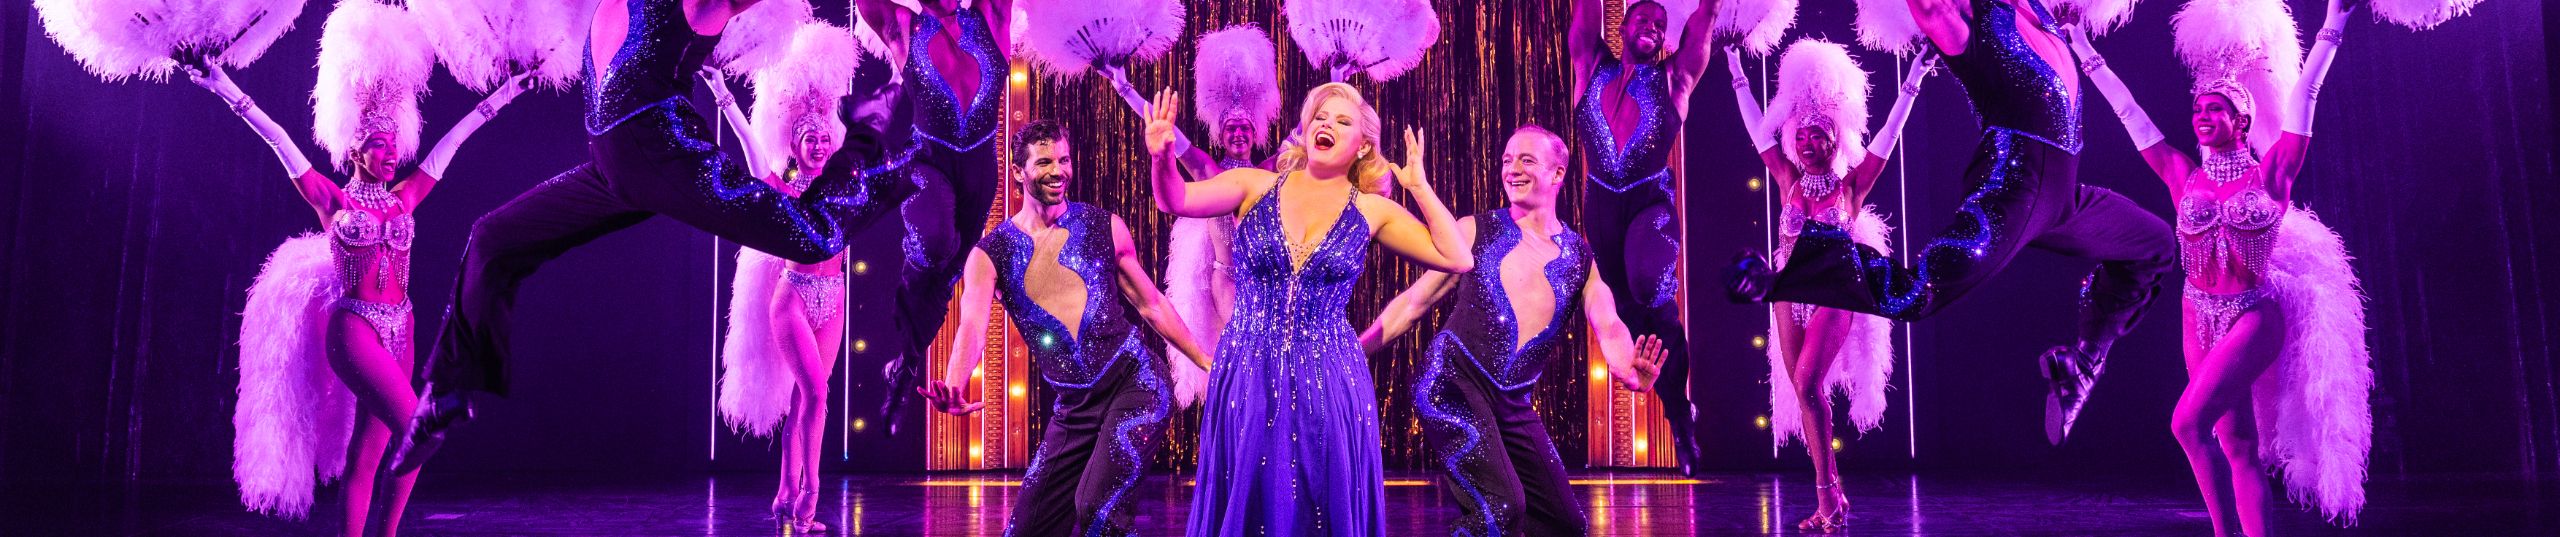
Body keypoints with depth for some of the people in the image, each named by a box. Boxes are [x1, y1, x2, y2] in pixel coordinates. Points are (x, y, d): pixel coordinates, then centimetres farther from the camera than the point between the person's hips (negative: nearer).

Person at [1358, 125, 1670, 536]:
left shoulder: (1582, 258, 10)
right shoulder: (1475, 231, 3)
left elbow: (1610, 329, -4)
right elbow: (1415, 302, 5)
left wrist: (1628, 371, -27)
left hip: (1514, 406, 5)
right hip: (1453, 384, -5)